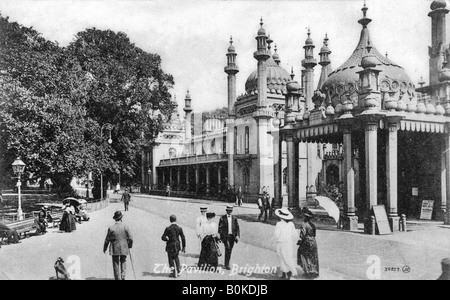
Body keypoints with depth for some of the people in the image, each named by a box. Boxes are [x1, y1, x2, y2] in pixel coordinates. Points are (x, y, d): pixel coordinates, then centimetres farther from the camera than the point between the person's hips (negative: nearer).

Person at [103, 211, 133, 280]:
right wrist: (130, 245, 11)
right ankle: (123, 276, 2)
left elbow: (107, 240, -1)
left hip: (114, 249, 0)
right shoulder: (125, 227, -8)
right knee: (123, 262, 17)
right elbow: (130, 238, -7)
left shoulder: (111, 228, -8)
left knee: (116, 264, 11)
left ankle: (117, 278, 14)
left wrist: (105, 248, 14)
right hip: (124, 249, 1)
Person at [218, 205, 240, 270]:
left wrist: (237, 236, -7)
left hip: (232, 236, 4)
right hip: (225, 236, -3)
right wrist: (220, 236, -6)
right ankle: (227, 264, -14)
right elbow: (220, 228, -1)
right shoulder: (222, 218, 0)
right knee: (227, 248, -17)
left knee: (230, 250, 9)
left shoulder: (234, 218, 8)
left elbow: (237, 227, 5)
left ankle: (227, 264, 23)